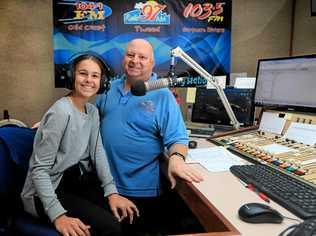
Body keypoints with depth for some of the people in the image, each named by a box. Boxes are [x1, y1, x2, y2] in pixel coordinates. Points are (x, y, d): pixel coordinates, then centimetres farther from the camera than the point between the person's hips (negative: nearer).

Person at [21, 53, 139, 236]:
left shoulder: (93, 111, 4)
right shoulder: (61, 112, -22)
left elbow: (98, 152, 0)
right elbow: (39, 168, -23)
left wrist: (112, 192, -11)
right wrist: (58, 215, -32)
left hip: (77, 181, 8)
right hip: (48, 190, -7)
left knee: (127, 212, -2)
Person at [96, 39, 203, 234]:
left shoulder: (162, 96, -11)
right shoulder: (110, 88, 6)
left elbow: (177, 137, -14)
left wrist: (176, 158, -35)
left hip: (141, 189, -4)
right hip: (105, 183, 5)